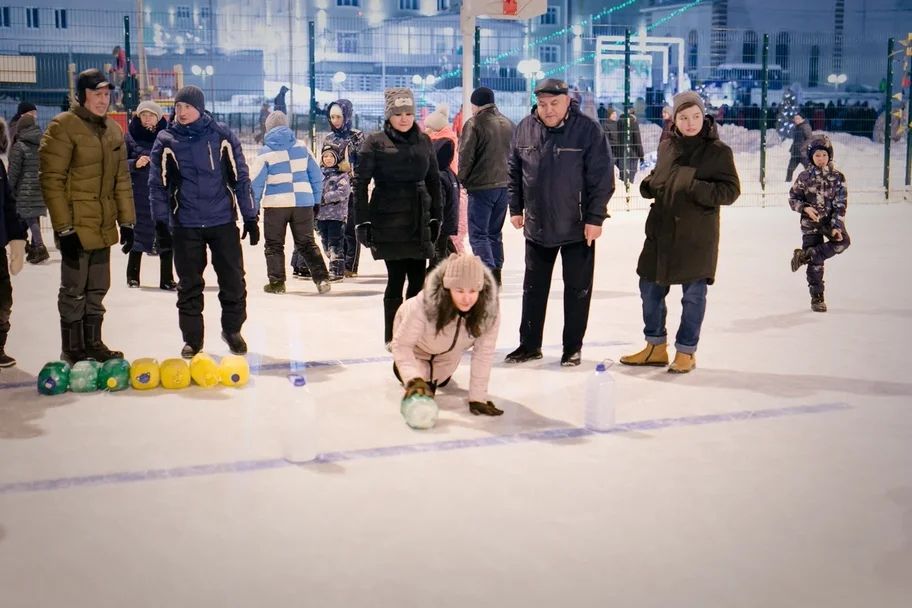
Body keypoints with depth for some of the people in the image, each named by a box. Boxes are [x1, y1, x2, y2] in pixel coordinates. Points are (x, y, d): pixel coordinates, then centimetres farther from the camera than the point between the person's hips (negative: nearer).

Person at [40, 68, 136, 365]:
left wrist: (126, 221, 11)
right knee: (74, 290, 2)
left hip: (104, 226, 7)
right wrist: (63, 228, -18)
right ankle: (72, 351, 14)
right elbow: (51, 180, -14)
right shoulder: (63, 126, -11)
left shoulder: (113, 130, 11)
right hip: (77, 226, -7)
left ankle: (92, 343, 27)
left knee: (97, 289, 15)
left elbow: (122, 180, 16)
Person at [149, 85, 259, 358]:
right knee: (189, 285, 7)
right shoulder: (166, 141, 0)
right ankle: (192, 338, 19)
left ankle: (232, 330, 24)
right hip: (185, 225, 0)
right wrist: (161, 223, -3)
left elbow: (240, 177, 3)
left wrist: (250, 217, 2)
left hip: (223, 221, 0)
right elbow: (158, 185, 2)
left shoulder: (222, 136, -1)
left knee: (233, 280, 4)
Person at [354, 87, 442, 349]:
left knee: (418, 279, 4)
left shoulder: (423, 141, 9)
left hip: (418, 219, 4)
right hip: (388, 219, -4)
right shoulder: (375, 142, -4)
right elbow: (361, 183, -4)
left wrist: (435, 217, 11)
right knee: (396, 277, -3)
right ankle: (392, 337, 10)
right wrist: (362, 221, -8)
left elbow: (433, 181, 15)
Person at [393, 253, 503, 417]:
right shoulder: (423, 305, -45)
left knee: (440, 381, 24)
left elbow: (483, 354, -32)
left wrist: (477, 398, -31)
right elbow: (402, 344, -35)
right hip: (418, 343, -3)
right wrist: (413, 379, -49)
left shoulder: (490, 307, -40)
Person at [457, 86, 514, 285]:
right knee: (495, 232, 17)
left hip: (481, 186, -7)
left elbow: (465, 156, -13)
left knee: (478, 234, -3)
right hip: (504, 185, 7)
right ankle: (497, 273, 19)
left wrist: (463, 179, 1)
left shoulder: (474, 124, -12)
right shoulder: (508, 124, 10)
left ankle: (489, 270, -19)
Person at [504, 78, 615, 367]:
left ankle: (573, 348, 18)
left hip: (578, 228, -3)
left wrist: (595, 218, -13)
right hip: (537, 226, 4)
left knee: (577, 290, 7)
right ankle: (529, 344, 24)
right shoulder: (525, 129, 0)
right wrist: (516, 209, 9)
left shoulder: (588, 129, -12)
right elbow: (514, 172, 10)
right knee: (533, 289, 13)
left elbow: (602, 177, -11)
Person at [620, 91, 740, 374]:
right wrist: (649, 184, 0)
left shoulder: (718, 151, -8)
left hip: (696, 236, -5)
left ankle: (686, 351, 19)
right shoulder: (666, 147, 7)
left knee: (693, 294, 4)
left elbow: (731, 190, -10)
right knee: (650, 287, 12)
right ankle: (656, 347, 28)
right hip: (661, 231, 5)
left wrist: (698, 189, -24)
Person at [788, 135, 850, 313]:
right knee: (815, 263, -3)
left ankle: (805, 255, -14)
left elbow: (840, 205, -6)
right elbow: (793, 198, 4)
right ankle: (817, 298, 11)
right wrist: (805, 208, -16)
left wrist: (836, 227, -17)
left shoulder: (837, 177, -3)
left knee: (843, 241, -29)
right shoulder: (805, 177, -3)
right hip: (810, 222, -1)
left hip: (831, 220, 1)